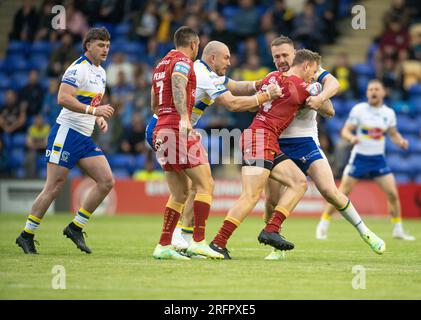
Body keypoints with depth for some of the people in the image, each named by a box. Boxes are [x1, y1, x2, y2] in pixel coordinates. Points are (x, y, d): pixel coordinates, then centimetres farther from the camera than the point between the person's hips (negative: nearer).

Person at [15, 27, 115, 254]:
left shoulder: (101, 73, 16)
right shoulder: (78, 68, -12)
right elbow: (63, 98, -23)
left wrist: (99, 118, 9)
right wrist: (93, 110, -27)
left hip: (85, 138, 9)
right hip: (66, 133, -9)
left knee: (107, 181, -2)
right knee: (54, 187, -8)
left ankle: (75, 228, 6)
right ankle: (26, 236, 3)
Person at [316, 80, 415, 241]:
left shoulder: (389, 113, 3)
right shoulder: (359, 109, -6)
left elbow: (393, 134, 14)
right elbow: (345, 130, -6)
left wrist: (401, 141, -7)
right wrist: (351, 137, -28)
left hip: (378, 159, 3)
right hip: (359, 157, -3)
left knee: (393, 194, -5)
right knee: (342, 193, -5)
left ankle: (398, 230, 11)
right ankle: (322, 225, 7)